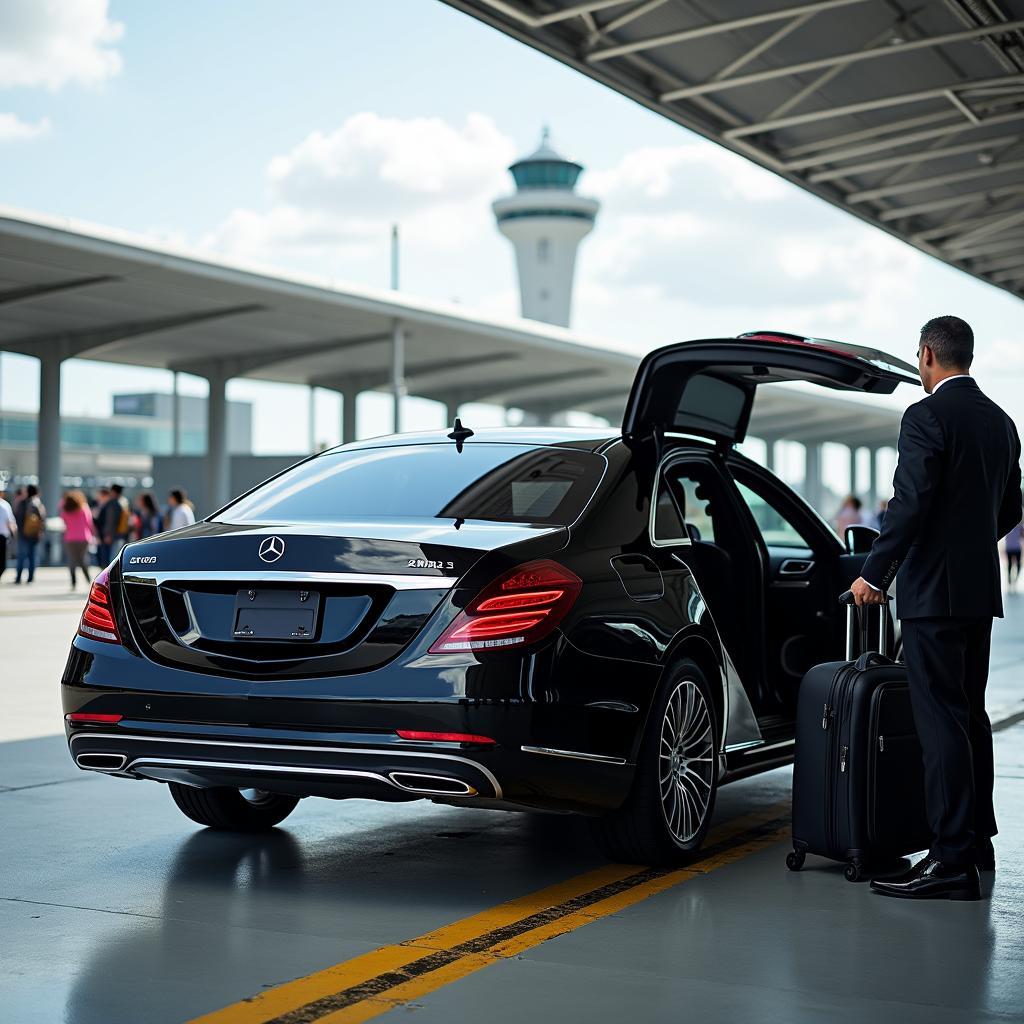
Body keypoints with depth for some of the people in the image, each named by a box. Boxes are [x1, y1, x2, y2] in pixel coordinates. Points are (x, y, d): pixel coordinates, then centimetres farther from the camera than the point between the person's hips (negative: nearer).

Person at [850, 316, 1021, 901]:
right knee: (970, 715, 16)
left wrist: (874, 574, -13)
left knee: (942, 722, -8)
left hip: (935, 590, -9)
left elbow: (911, 503, -19)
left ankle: (953, 859, -9)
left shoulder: (927, 416, -12)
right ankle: (976, 839, 25)